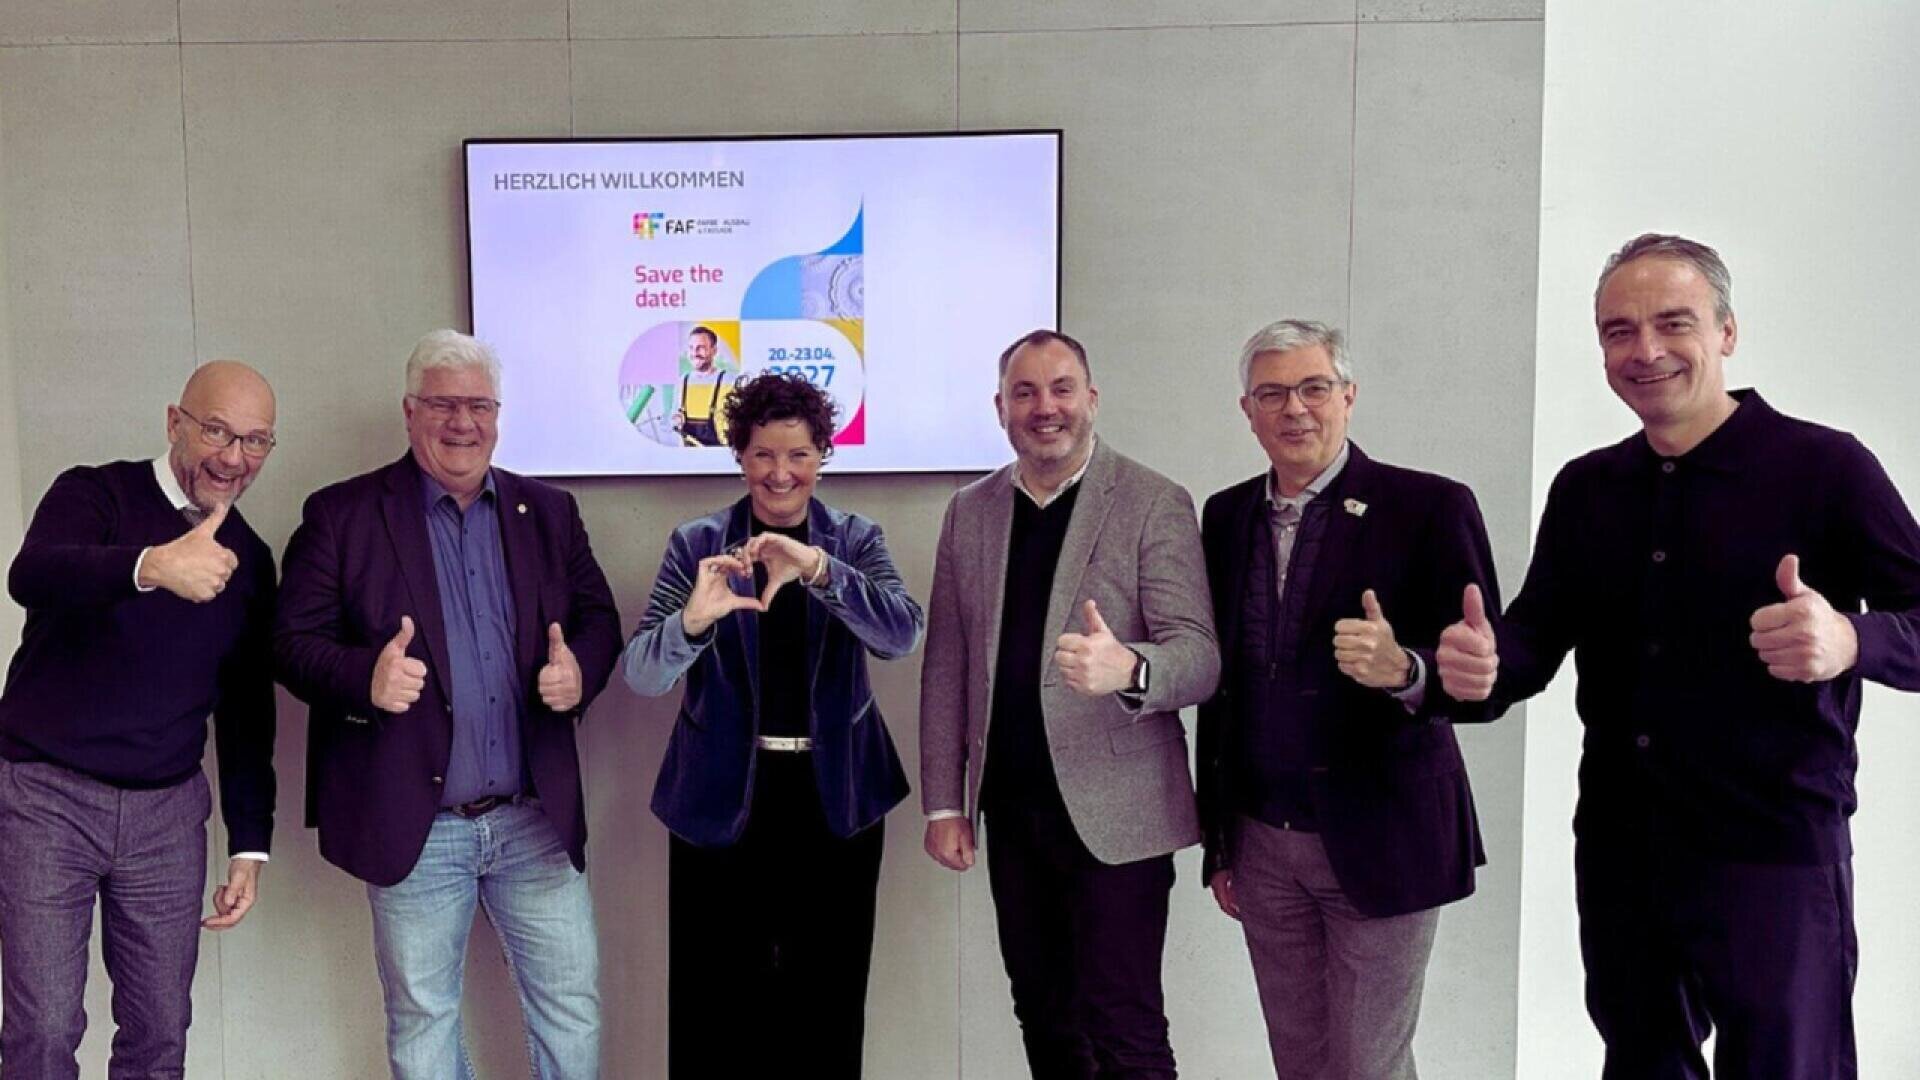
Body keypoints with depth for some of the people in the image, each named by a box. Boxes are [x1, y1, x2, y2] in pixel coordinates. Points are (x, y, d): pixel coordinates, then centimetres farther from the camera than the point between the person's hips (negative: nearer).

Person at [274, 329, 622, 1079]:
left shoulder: (549, 511, 8)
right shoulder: (341, 515, -2)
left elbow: (599, 618, 10)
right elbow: (295, 642, -5)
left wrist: (581, 670, -12)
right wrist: (365, 677, -26)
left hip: (537, 821, 3)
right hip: (415, 827, -2)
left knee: (574, 1005, 10)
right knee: (421, 1019, 13)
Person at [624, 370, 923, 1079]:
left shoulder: (855, 540, 2)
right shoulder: (697, 544, -1)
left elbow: (903, 636, -15)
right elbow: (641, 676, -10)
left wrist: (818, 568, -30)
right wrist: (694, 617, -31)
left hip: (835, 798, 1)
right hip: (722, 799, -1)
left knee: (827, 1001, 10)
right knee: (717, 1007, 3)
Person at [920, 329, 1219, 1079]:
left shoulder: (1154, 504, -6)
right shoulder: (969, 511, 8)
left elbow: (1199, 656, -13)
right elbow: (946, 668, 9)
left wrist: (1127, 668, -35)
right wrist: (944, 802, 5)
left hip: (1114, 811, -4)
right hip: (1012, 810, 5)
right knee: (1043, 1017, 15)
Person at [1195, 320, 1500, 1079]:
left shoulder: (1429, 507, -9)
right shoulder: (1226, 517, 5)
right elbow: (1219, 679, 9)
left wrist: (1403, 670, -32)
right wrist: (1218, 842, 11)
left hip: (1379, 841, -4)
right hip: (1262, 843, 4)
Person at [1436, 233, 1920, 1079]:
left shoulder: (1824, 467, -8)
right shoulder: (1584, 488, 7)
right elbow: (1538, 636, 8)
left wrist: (1852, 639, -33)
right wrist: (1485, 663, -14)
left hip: (1773, 853, -4)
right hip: (1618, 852, 5)